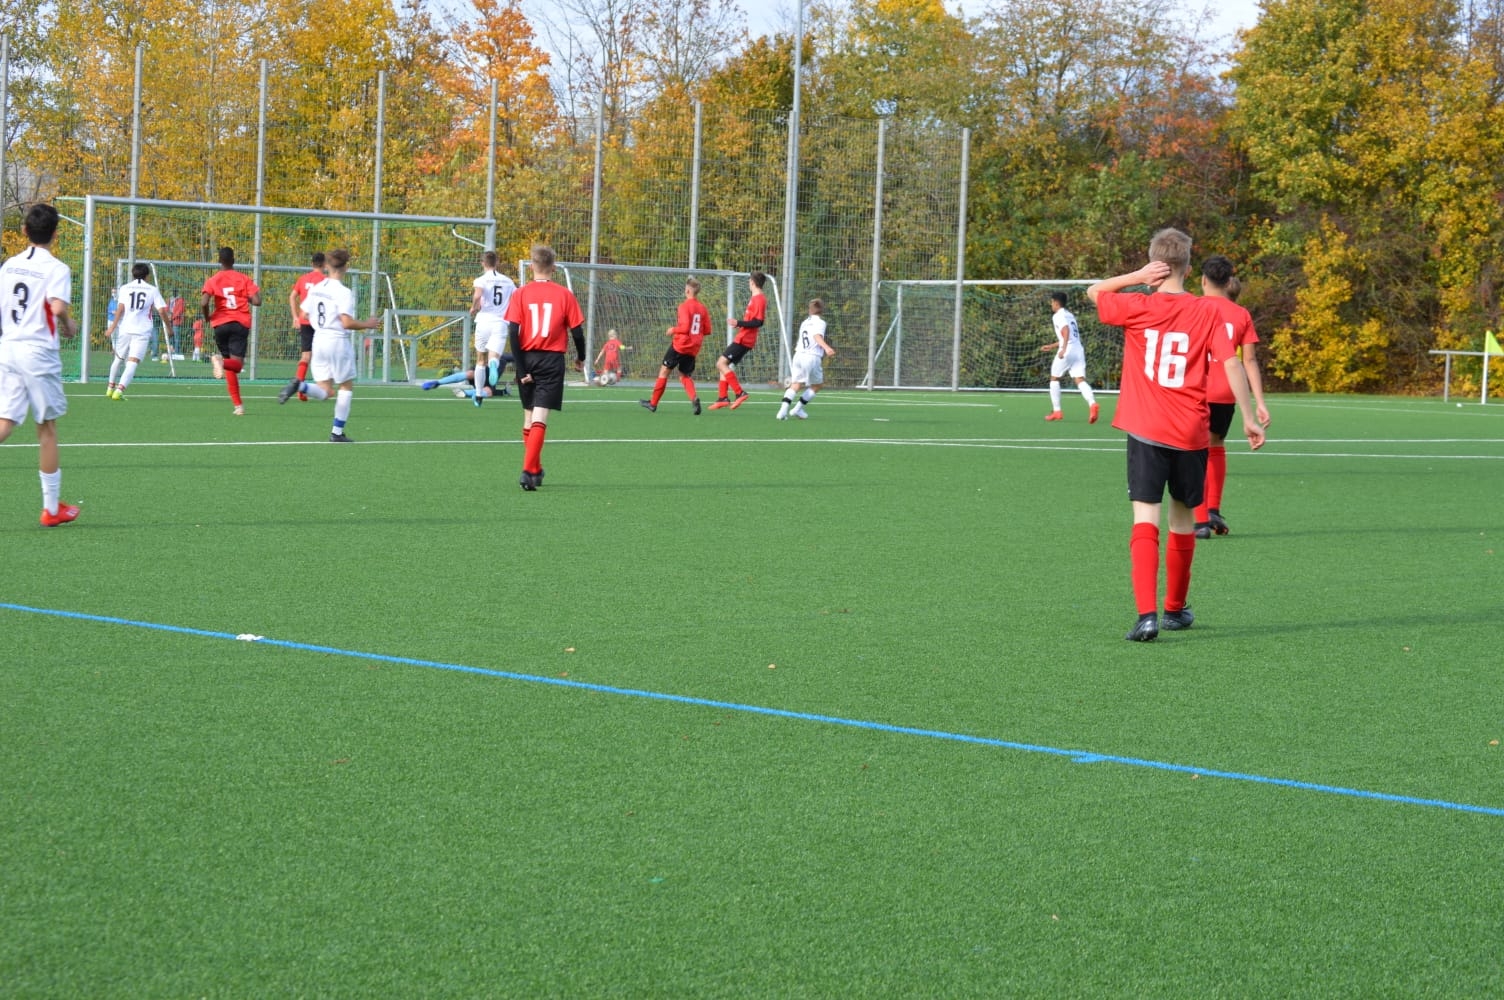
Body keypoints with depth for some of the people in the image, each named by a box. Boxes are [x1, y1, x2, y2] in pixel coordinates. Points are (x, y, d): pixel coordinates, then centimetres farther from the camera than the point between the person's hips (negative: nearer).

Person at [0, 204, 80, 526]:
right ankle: (52, 508, 14)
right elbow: (58, 307, -23)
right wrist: (68, 327, -3)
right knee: (47, 428, 7)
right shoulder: (56, 269, -9)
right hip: (39, 352, -5)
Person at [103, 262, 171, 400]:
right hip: (142, 331, -2)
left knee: (118, 359, 21)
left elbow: (121, 308, -3)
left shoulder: (125, 288, 8)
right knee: (132, 362, -9)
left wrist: (112, 328, -5)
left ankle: (110, 387, 32)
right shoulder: (152, 290, 6)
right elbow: (162, 311, 1)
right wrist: (169, 327, 14)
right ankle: (119, 390, -24)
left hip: (124, 329, 2)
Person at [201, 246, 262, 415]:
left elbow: (205, 302, -10)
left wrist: (207, 318, 8)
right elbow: (257, 301, -3)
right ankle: (221, 361, -44)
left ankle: (238, 405, 7)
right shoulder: (244, 279, 6)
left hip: (221, 324, 1)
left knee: (230, 368, 11)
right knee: (237, 364, -10)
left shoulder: (213, 280, 4)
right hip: (241, 323, -1)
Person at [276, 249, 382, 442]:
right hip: (338, 341, -6)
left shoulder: (315, 288, 5)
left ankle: (300, 386, -22)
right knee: (347, 386, 12)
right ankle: (337, 432, 10)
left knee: (325, 392, 8)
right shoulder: (344, 293, -14)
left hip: (319, 339, 6)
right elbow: (347, 323, -20)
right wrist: (367, 324, -5)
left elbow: (304, 314, 12)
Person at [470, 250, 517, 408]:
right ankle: (494, 364, -50)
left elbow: (477, 295, -22)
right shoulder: (508, 281, 10)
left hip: (484, 321, -1)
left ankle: (479, 395, 25)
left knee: (481, 359, 17)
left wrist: (473, 308, -4)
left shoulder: (481, 280, -2)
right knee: (494, 358, -10)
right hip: (501, 323, 1)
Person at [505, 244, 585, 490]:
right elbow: (577, 331, 0)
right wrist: (580, 358, 18)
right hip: (552, 360, -2)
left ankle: (535, 470, 26)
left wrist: (521, 369, -5)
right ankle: (529, 471, -19)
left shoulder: (521, 294, -2)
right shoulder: (564, 295, -2)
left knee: (529, 416, 17)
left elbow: (513, 333, -8)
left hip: (527, 358, 2)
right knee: (539, 418, -6)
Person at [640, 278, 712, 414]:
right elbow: (707, 330, 7)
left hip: (680, 345, -6)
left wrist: (673, 330, -4)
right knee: (685, 376, 12)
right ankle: (694, 397, -18)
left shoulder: (684, 306, -13)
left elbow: (685, 327, -21)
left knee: (664, 370, 8)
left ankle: (653, 403, 12)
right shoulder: (703, 308, 6)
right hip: (693, 349, 6)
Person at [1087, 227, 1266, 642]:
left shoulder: (1136, 308, -3)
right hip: (1191, 435, 2)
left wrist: (1138, 276, 3)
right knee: (1183, 517, 18)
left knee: (1146, 518, -7)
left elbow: (1094, 292, 15)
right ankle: (1176, 609, 32)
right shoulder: (1205, 313, -1)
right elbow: (1231, 364, -6)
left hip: (1145, 432, -2)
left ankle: (1147, 613, -23)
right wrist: (1248, 419, 0)